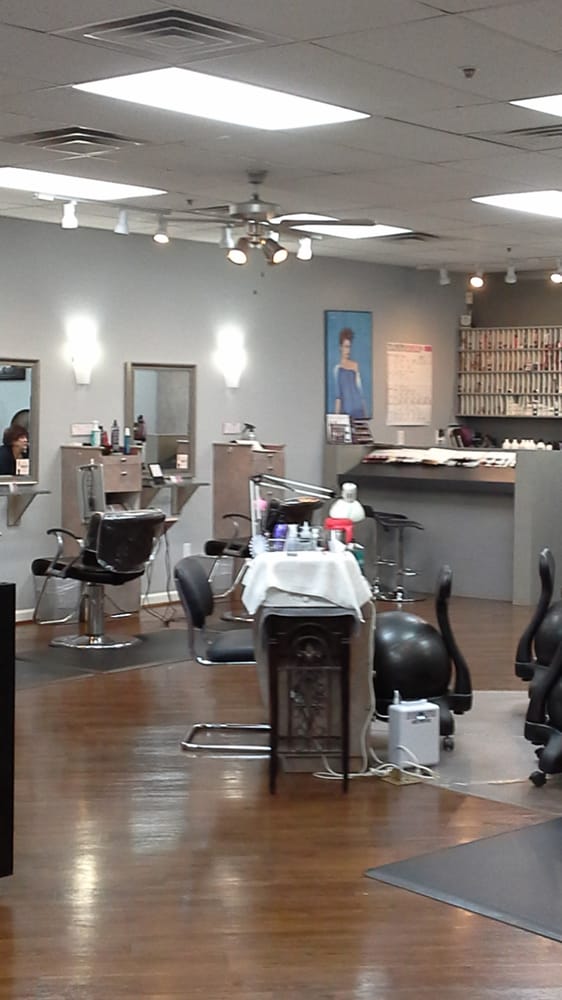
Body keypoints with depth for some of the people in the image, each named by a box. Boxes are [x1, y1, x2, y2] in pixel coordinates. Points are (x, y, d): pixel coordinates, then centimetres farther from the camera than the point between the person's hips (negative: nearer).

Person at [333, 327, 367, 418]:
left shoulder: (355, 365, 10)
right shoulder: (338, 368, 1)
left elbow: (359, 386, 14)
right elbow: (338, 391, 0)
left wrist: (365, 409, 11)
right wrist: (337, 413, -6)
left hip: (358, 407, 3)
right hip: (345, 408, -3)